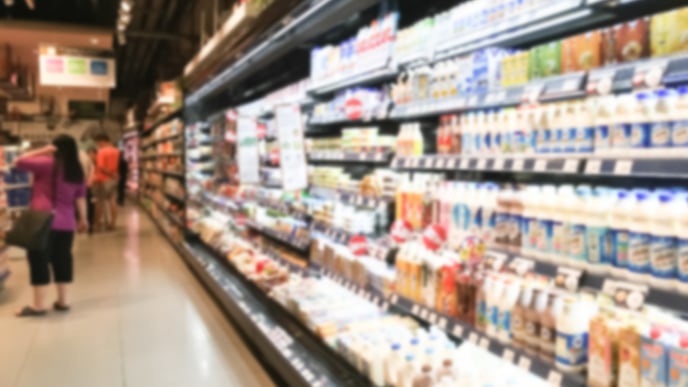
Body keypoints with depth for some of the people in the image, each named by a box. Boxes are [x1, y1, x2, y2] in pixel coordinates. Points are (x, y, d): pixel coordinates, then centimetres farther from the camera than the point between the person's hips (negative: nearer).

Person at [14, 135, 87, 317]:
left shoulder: (47, 164, -7)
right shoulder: (77, 171, 9)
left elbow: (20, 162, -2)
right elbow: (80, 197, 9)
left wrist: (42, 151, 0)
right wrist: (83, 219, 13)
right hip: (66, 222, 6)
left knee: (39, 260, -1)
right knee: (62, 259, 11)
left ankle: (39, 305, 0)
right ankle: (63, 300, 17)